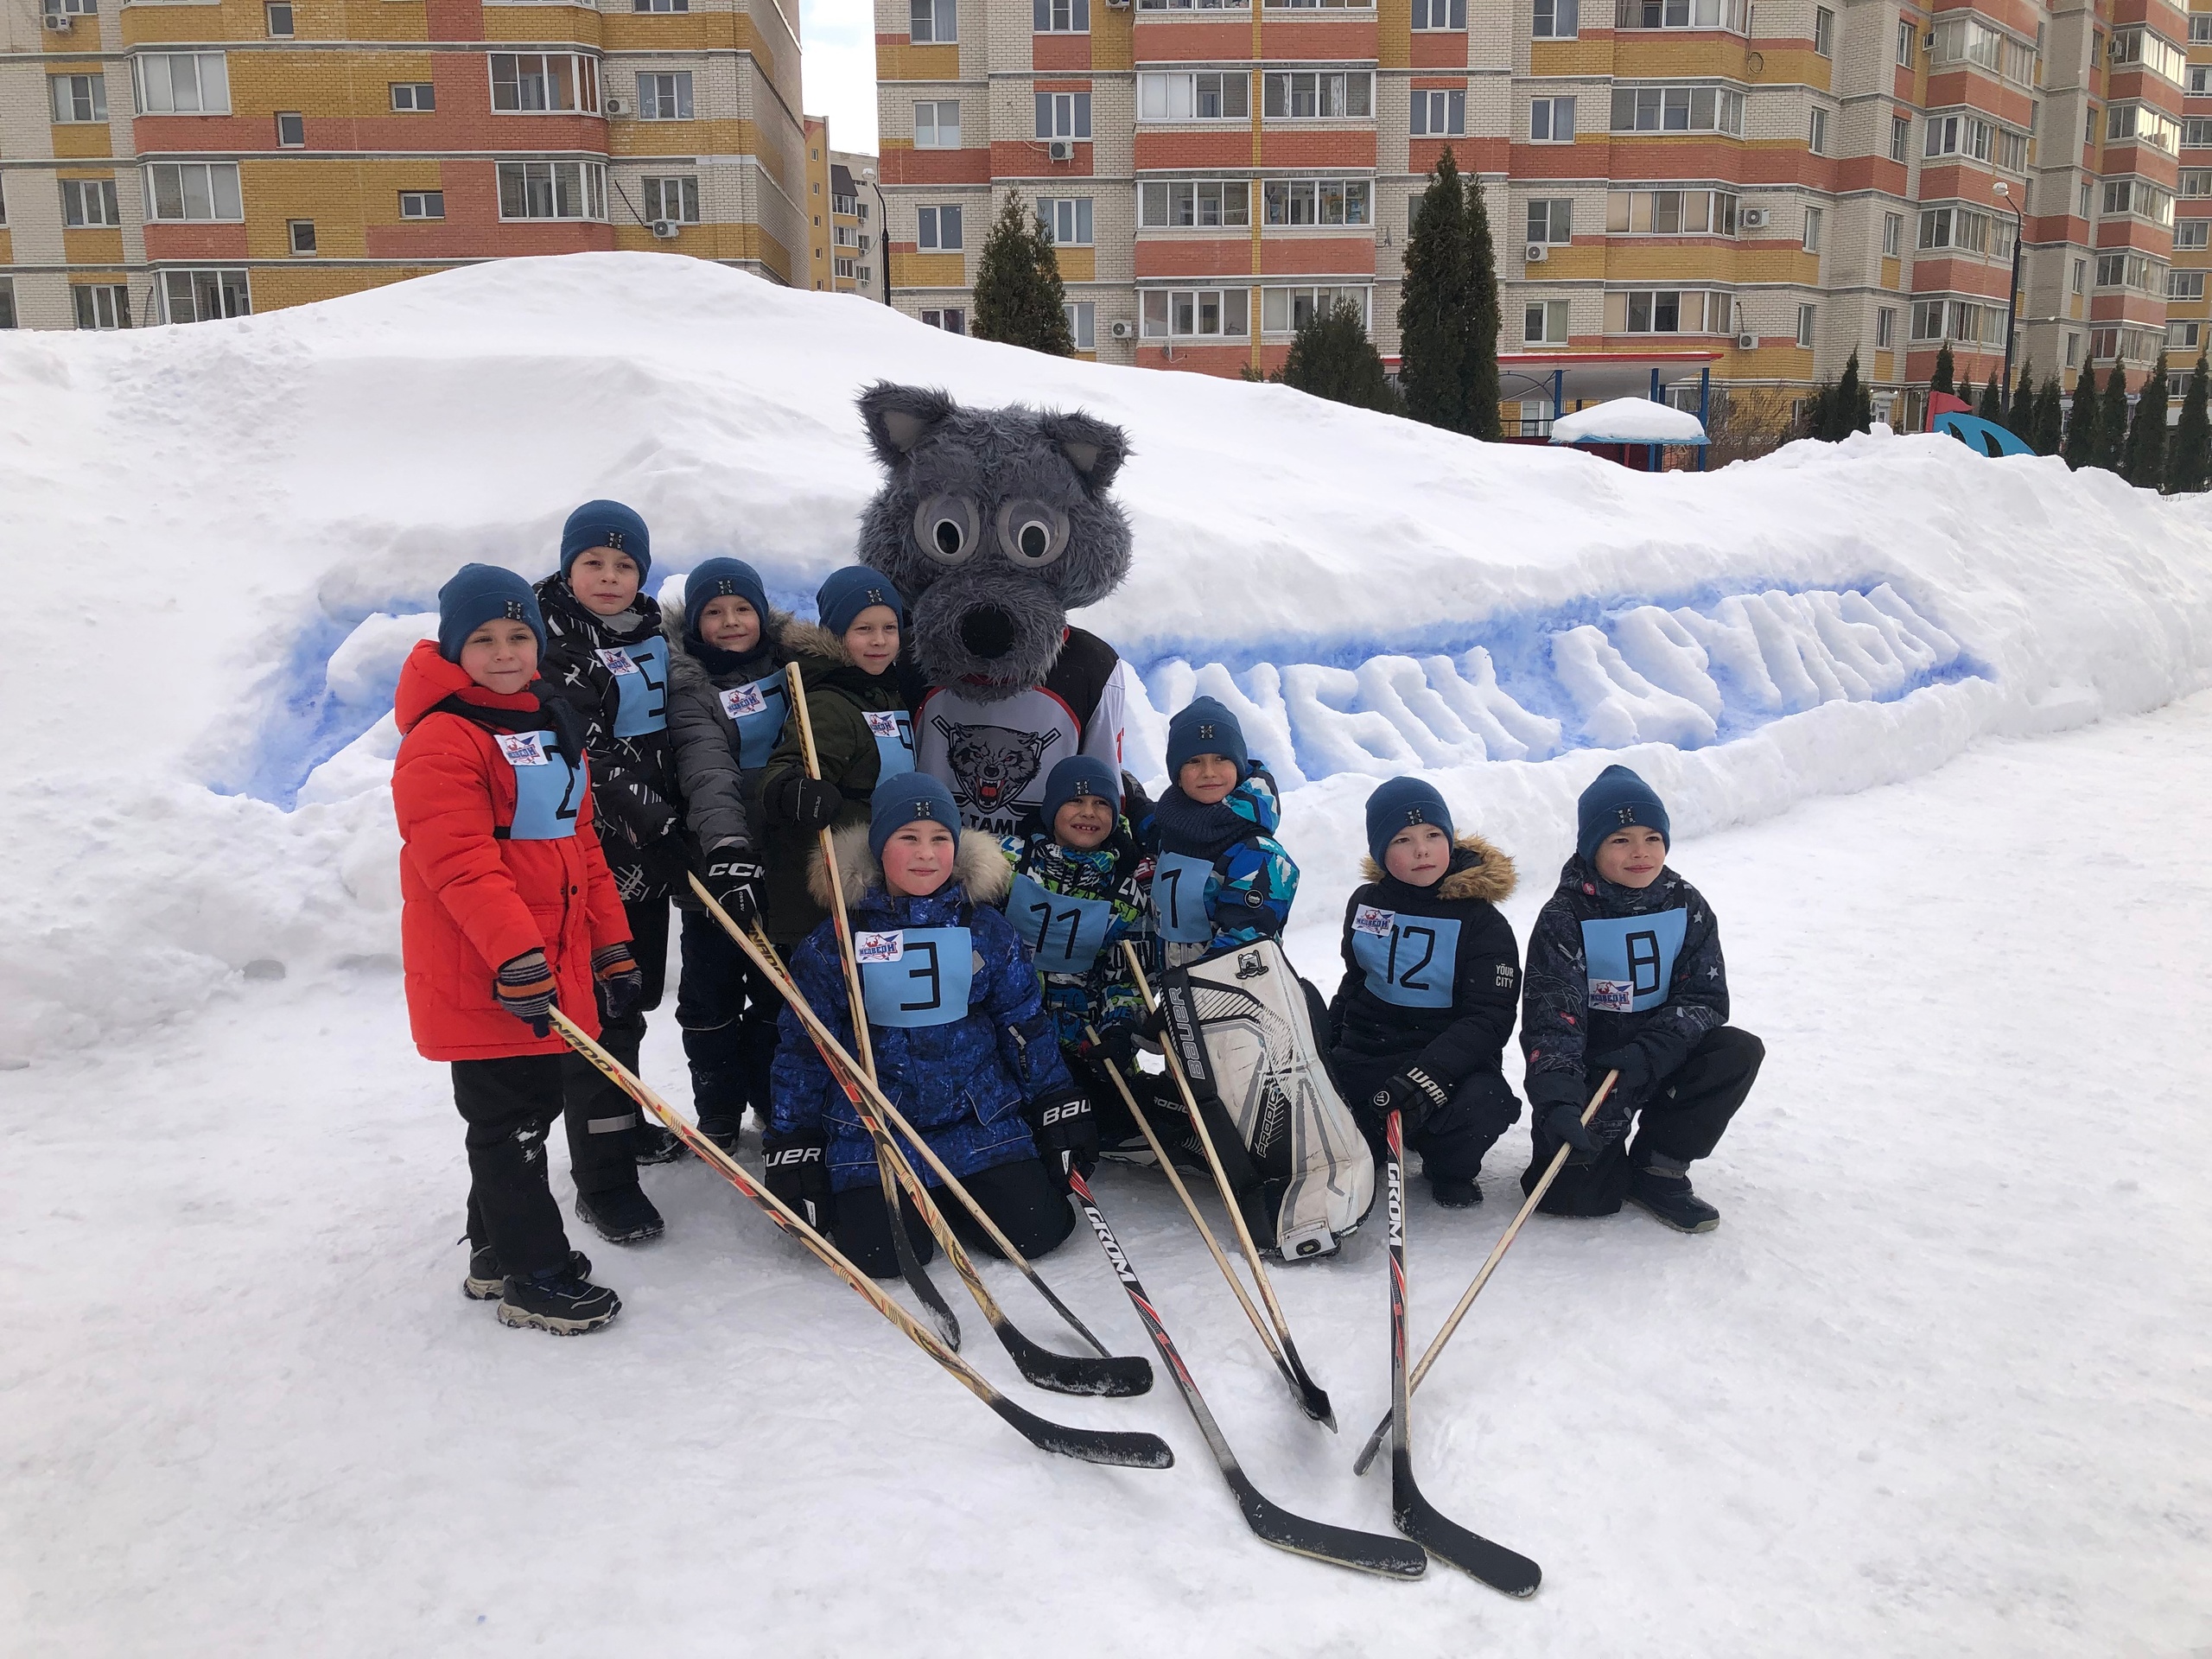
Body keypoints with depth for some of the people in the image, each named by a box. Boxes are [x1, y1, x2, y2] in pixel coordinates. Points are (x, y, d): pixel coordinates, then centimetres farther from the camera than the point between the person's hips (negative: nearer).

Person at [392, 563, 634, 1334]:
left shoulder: (553, 725, 14)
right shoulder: (440, 741, -14)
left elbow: (580, 842, 17)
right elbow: (461, 864, -23)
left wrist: (611, 946, 15)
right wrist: (516, 958, -29)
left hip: (553, 963, 9)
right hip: (480, 978, -9)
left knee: (533, 1106, 17)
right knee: (510, 1122, 0)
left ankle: (499, 1252, 33)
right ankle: (534, 1279, 12)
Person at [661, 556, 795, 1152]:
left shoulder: (792, 663, 8)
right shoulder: (687, 684, -9)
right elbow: (706, 768, -24)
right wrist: (726, 845, -39)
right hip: (716, 860, -3)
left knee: (780, 989, 11)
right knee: (713, 992, 4)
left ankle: (776, 1102, 28)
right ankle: (718, 1115, 20)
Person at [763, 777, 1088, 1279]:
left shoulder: (987, 930, 1)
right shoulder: (834, 942, -3)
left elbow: (1026, 1025, 10)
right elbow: (803, 1047, 2)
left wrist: (1061, 1113, 9)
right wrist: (792, 1146, 1)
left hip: (981, 1119, 2)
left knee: (1036, 1231, -12)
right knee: (883, 1254, -19)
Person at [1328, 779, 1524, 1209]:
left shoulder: (1483, 923, -8)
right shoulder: (1365, 904, 6)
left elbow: (1488, 1020, -15)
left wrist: (1428, 1076, -30)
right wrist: (1323, 1045, 15)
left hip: (1449, 1059, -4)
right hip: (1364, 1056, 4)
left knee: (1482, 1107, -35)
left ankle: (1448, 1169, 2)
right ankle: (1371, 1144, 21)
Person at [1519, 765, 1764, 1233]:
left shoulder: (1687, 907, -1)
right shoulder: (1565, 916, -14)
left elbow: (1706, 999, -6)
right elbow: (1550, 1016, -22)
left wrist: (1650, 1053, -24)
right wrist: (1557, 1102, -36)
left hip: (1664, 1055, 4)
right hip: (1587, 1064, -4)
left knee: (1740, 1052, -24)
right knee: (1574, 1193, -19)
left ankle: (1657, 1168, -8)